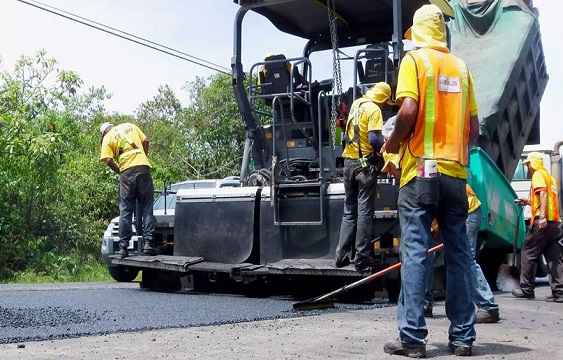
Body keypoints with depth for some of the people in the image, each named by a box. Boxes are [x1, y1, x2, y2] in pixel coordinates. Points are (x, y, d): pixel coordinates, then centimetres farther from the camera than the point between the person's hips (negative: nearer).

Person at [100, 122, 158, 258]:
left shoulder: (107, 138, 10)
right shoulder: (130, 126, 19)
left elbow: (108, 160, -2)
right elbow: (145, 141, 11)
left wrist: (119, 172, 12)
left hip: (126, 171, -1)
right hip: (143, 167, 2)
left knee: (125, 211, 5)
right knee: (147, 208, 4)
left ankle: (123, 247, 2)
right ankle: (149, 243, -5)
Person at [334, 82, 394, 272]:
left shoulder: (356, 104, 13)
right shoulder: (374, 109, -11)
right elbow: (374, 139, -22)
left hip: (349, 162, 7)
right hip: (365, 164, -7)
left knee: (349, 211, 13)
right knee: (364, 212, -2)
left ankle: (341, 256, 12)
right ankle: (362, 259, 1)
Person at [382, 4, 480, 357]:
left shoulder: (415, 58, 0)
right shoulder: (461, 66, 14)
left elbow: (409, 111, -14)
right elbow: (474, 129, 12)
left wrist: (394, 142, 2)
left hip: (422, 170, -4)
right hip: (456, 172, 5)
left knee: (415, 253, -4)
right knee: (459, 254, 8)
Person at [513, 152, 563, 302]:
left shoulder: (538, 174, -1)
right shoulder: (550, 177, 26)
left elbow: (543, 194, -17)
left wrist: (542, 216, -27)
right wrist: (528, 202, 32)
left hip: (542, 222, -9)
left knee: (528, 254, 0)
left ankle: (526, 289, 2)